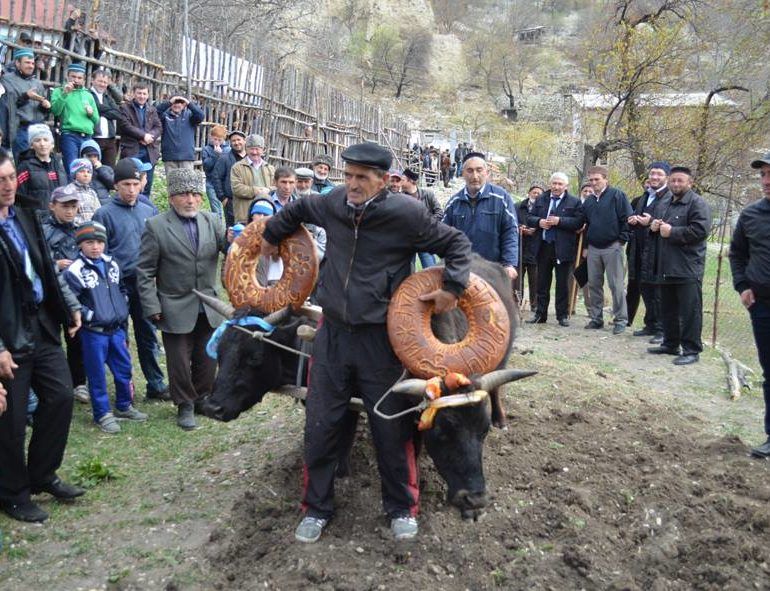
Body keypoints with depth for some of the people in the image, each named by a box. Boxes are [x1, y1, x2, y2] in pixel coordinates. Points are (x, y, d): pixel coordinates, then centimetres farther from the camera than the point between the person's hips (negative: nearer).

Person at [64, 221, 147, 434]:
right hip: (94, 332, -6)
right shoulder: (75, 271, -11)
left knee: (124, 368, 13)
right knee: (97, 373, 4)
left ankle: (124, 406, 30)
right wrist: (90, 316, -15)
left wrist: (123, 312, 12)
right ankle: (102, 414, 16)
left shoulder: (112, 265, 9)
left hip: (117, 328, 6)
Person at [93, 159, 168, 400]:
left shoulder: (148, 211, 8)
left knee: (148, 335, 10)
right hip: (118, 286, -4)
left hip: (145, 285, 4)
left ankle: (156, 385, 18)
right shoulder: (104, 214, -6)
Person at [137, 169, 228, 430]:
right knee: (180, 362, 6)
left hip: (209, 308, 4)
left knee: (208, 359, 15)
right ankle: (185, 406, 25)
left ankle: (202, 398, 37)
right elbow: (145, 271, -5)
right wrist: (151, 307, -10)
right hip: (176, 309, -3)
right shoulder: (156, 226, -6)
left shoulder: (212, 222, 3)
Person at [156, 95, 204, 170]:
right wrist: (169, 102, -21)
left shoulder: (189, 115, 8)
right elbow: (155, 112, -10)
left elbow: (200, 116, -9)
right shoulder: (166, 115, 8)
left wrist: (189, 103, -19)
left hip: (187, 156, -1)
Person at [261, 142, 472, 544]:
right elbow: (298, 209, 24)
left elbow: (456, 243, -2)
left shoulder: (406, 213, -12)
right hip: (333, 333, 4)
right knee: (320, 425, 10)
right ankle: (316, 508, 29)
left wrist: (453, 286, -14)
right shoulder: (333, 203, 1)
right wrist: (271, 234, 33)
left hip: (380, 339, -4)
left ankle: (401, 508, 30)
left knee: (391, 428, 8)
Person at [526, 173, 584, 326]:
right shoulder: (541, 199, 11)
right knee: (542, 283, 10)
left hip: (563, 248, -3)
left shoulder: (574, 202, -1)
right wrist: (539, 222, -11)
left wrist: (559, 221, -19)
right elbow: (529, 218, 9)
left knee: (562, 284, 4)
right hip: (543, 246, 4)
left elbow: (579, 222, -12)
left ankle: (563, 315, 13)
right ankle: (540, 314, 18)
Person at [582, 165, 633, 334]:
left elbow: (627, 218, -8)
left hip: (612, 247, -6)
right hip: (593, 248, 6)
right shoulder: (588, 201, 15)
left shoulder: (617, 195, -5)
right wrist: (586, 245, 17)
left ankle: (620, 320, 3)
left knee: (616, 285, -4)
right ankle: (596, 318, 18)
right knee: (594, 284, 9)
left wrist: (622, 240, -11)